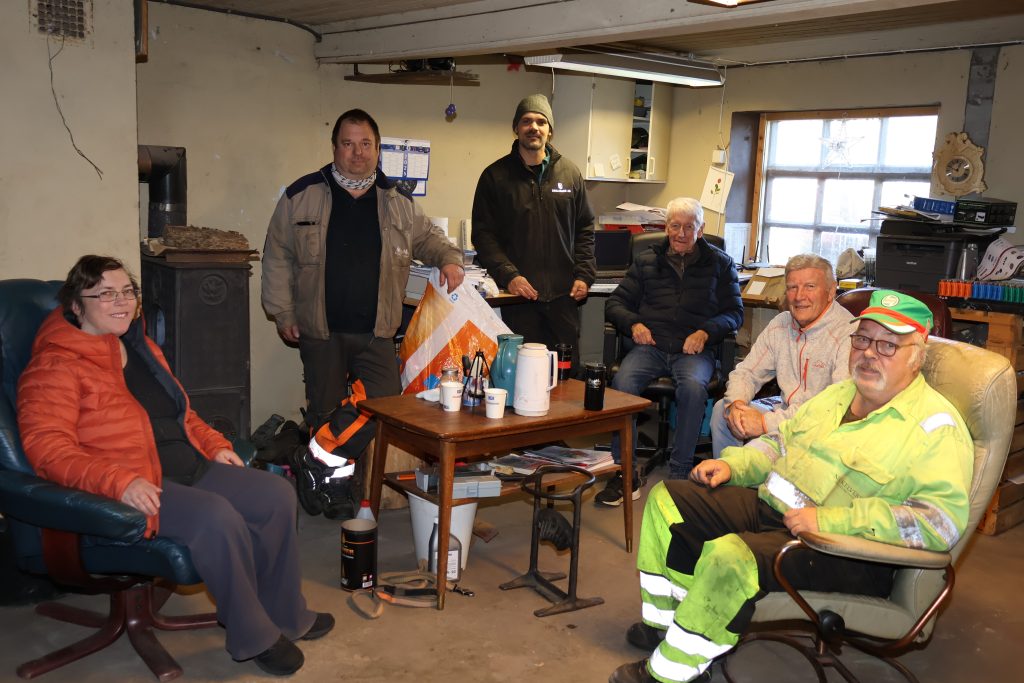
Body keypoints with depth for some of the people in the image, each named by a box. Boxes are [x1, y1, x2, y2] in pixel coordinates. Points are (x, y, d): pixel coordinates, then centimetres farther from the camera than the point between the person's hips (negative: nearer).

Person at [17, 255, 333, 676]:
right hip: (139, 488, -9)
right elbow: (47, 447, -20)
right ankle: (253, 636, -10)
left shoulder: (140, 348, 16)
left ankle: (284, 614, 13)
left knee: (277, 496, -3)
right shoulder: (55, 366, -11)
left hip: (190, 468, 9)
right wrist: (120, 482, -31)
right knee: (216, 517, -32)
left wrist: (214, 445, 11)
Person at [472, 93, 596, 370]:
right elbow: (483, 233, -1)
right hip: (519, 295, -2)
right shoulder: (496, 176, 1)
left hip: (564, 295, 3)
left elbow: (585, 228, 14)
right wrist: (507, 275, -13)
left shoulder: (569, 173, 9)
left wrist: (584, 275, 3)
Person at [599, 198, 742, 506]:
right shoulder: (646, 261, 19)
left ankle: (679, 474, -23)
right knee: (622, 382, -31)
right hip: (651, 346, 2)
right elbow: (615, 303, 18)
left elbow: (735, 312, 11)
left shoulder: (720, 263, 15)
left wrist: (706, 332, -9)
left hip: (693, 349, -1)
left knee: (693, 387, -36)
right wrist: (633, 323, -3)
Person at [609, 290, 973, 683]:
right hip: (768, 505, 9)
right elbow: (781, 441, 28)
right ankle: (665, 622, 15)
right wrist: (732, 464, 7)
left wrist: (830, 519, -29)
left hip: (846, 552, -9)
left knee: (730, 555, -33)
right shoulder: (837, 393, 14)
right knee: (666, 500, 4)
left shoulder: (936, 426, -12)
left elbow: (944, 520, -25)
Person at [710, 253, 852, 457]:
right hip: (785, 408, 8)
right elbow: (746, 372, 10)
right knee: (722, 409, -3)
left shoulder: (847, 334, -20)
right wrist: (735, 403, -15)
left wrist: (767, 423, -29)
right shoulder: (780, 324, 6)